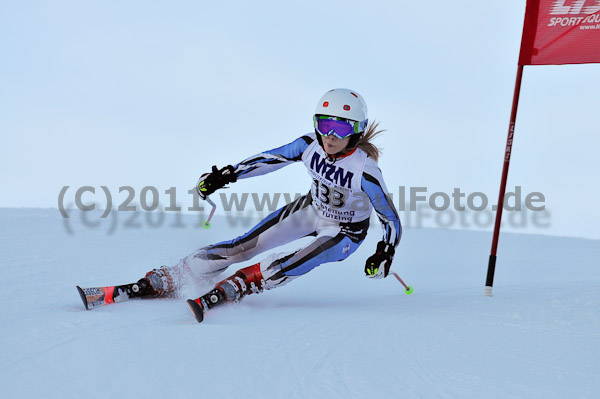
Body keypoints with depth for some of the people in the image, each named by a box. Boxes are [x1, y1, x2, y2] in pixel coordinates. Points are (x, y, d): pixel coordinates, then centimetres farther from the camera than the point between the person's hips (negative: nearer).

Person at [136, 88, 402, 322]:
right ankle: (162, 281, 4)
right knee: (241, 247, -4)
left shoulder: (366, 171, -32)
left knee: (283, 268, -30)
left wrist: (385, 254, -38)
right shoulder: (310, 145, -21)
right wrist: (227, 175, -6)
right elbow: (271, 159, -4)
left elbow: (391, 218, -22)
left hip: (345, 232, -4)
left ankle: (221, 294, -19)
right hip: (310, 209, 4)